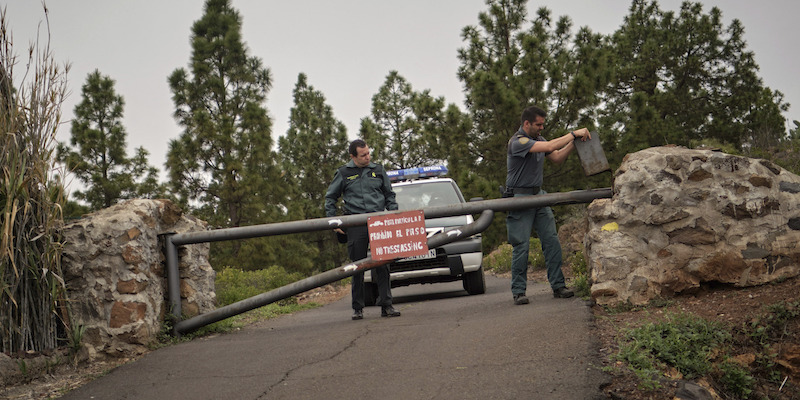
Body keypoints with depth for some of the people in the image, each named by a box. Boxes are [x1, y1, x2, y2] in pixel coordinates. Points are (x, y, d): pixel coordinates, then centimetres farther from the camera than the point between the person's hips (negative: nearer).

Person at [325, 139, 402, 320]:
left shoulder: (378, 170, 12)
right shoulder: (343, 173, 6)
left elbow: (389, 196, 19)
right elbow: (330, 198, 13)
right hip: (355, 225, -1)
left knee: (382, 265, -3)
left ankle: (386, 305, 1)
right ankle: (358, 308, 10)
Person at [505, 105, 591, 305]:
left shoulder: (538, 139, 12)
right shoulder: (517, 142, -17)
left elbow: (557, 158, 17)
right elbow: (549, 147, -27)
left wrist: (574, 142, 2)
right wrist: (573, 134, -20)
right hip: (519, 197, -8)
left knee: (552, 241, 2)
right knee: (521, 246, -6)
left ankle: (558, 286, 6)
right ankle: (518, 292, 2)